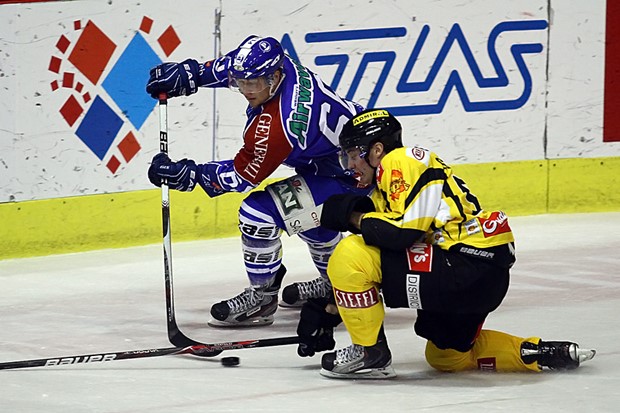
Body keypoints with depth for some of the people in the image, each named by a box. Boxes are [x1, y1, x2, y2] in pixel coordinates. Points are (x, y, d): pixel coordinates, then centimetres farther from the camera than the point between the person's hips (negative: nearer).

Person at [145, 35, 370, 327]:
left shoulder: (276, 127, -33)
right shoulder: (278, 65, -10)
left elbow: (244, 175, -18)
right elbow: (232, 65, 13)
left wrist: (185, 175, -17)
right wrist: (190, 74, 4)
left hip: (348, 179, -11)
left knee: (257, 212, -14)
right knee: (302, 210, 35)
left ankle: (261, 299, 3)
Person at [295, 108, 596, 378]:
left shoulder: (401, 161, -6)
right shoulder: (383, 195, 24)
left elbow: (407, 229, -20)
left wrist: (356, 218, -5)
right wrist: (328, 311, 19)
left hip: (470, 265, -11)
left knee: (350, 254, -15)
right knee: (446, 356, 29)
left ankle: (369, 354, -3)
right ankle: (540, 354, 21)